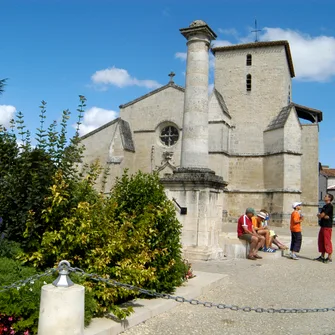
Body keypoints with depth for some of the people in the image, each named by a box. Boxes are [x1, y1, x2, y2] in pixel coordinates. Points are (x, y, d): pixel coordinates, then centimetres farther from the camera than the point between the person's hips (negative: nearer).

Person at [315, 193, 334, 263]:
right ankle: (322, 256, 20)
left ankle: (329, 258, 0)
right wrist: (324, 216, -10)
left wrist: (321, 215, 5)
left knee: (327, 242, -6)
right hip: (323, 226, 9)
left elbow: (321, 215, -16)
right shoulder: (325, 206, 17)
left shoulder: (329, 206, -12)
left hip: (327, 226, -9)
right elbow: (319, 215, 9)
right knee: (321, 241, 12)